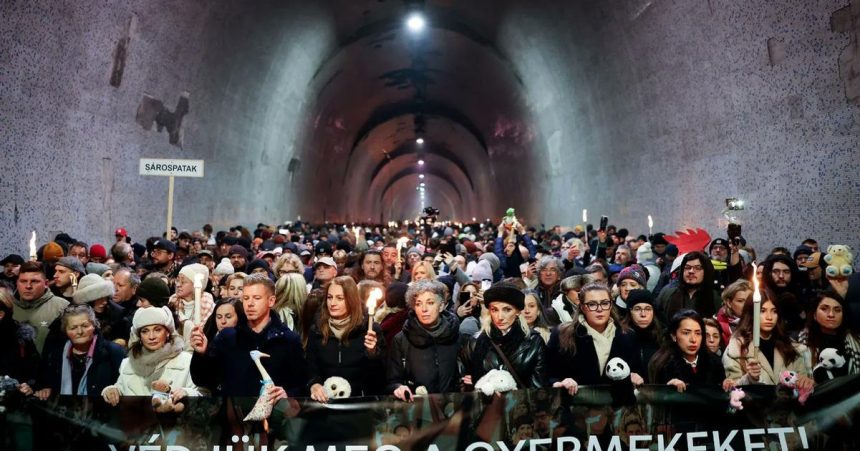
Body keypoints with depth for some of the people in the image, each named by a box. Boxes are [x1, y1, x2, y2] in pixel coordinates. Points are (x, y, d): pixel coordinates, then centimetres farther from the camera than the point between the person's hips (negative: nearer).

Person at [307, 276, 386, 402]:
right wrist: (314, 385, -11)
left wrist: (371, 352, -18)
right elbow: (311, 370, 9)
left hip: (362, 400, -3)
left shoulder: (371, 329, 2)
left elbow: (379, 375, -1)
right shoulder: (316, 331, 10)